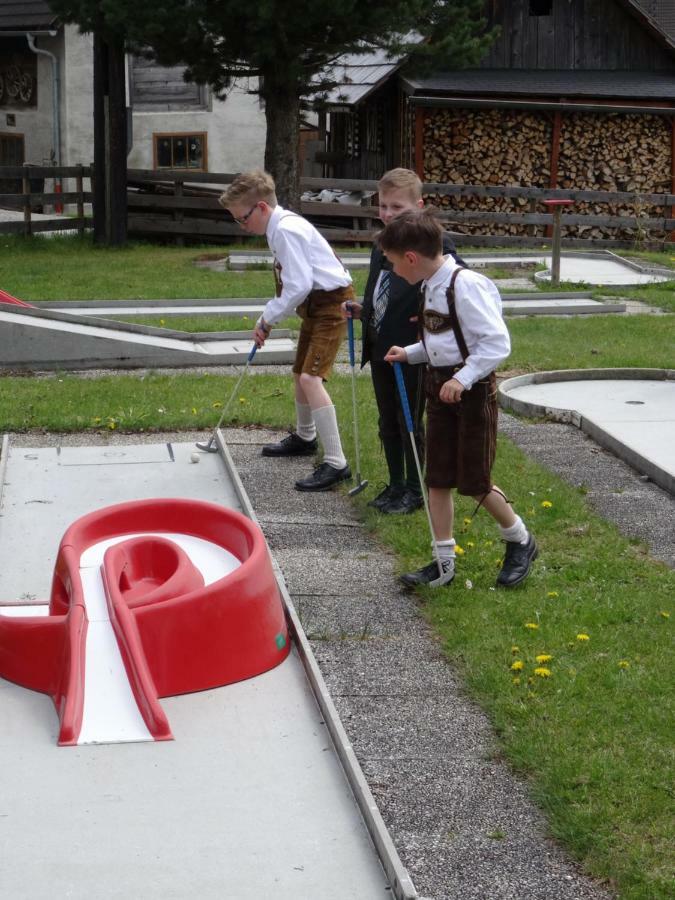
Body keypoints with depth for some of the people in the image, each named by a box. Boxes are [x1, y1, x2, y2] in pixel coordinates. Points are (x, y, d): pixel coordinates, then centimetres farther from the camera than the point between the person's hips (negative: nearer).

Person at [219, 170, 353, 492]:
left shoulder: (286, 230, -21)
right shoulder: (281, 226, 10)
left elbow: (299, 286, -25)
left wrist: (267, 319, -15)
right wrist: (268, 318, 7)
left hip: (331, 303, -11)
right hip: (315, 304, 11)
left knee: (310, 377, -20)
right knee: (300, 373, 23)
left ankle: (336, 463, -22)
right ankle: (304, 437, 48)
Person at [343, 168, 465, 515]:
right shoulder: (381, 246, 12)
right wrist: (360, 311, 5)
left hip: (412, 352, -8)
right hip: (380, 349, 8)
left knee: (409, 422, 4)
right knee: (388, 422, 16)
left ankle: (414, 490, 18)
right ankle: (395, 484, 28)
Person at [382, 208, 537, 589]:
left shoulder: (465, 285, -21)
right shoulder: (431, 285, 6)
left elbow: (497, 342, -23)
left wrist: (462, 379, -27)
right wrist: (409, 354, 7)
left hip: (473, 390, -8)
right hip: (440, 387, 8)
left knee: (474, 481, 0)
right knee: (438, 479, 7)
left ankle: (520, 542, 24)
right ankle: (444, 564, 14)